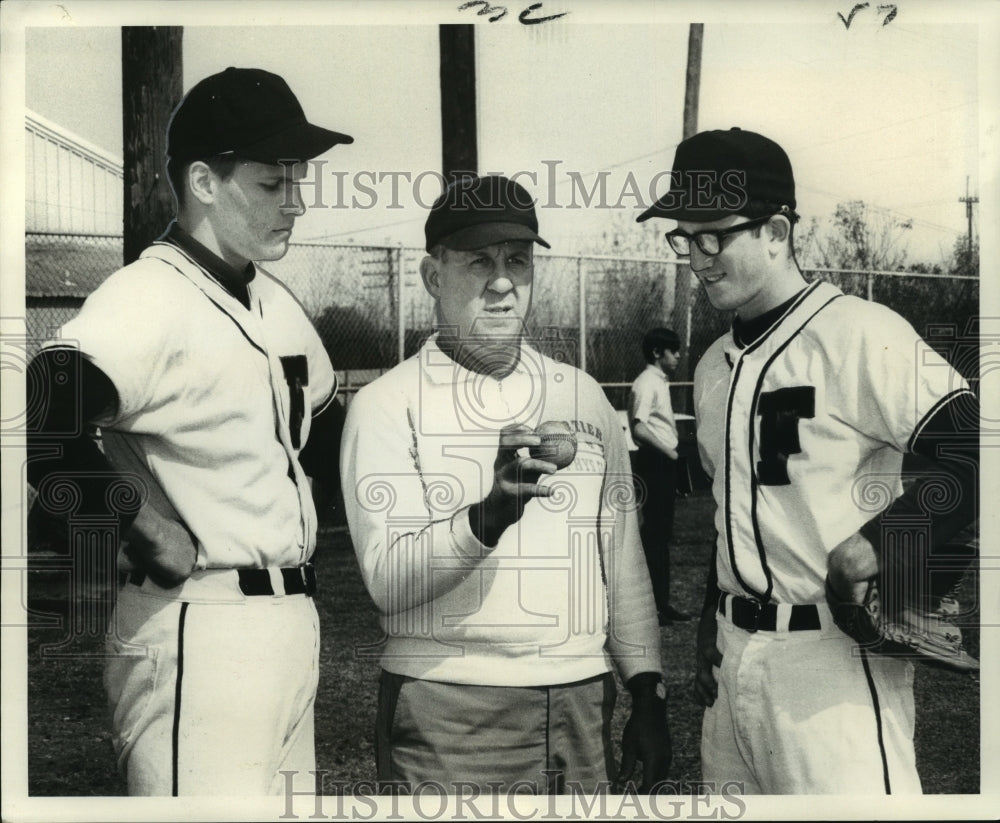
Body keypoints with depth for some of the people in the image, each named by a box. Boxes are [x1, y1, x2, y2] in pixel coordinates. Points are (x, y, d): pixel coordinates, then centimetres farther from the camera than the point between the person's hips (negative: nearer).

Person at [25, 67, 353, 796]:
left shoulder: (278, 303, 12)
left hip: (293, 623, 9)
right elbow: (41, 420, -31)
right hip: (198, 634, -8)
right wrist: (142, 526, -21)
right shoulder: (145, 302, -16)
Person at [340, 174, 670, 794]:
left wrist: (648, 692, 8)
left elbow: (623, 555, 12)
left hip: (582, 703, 4)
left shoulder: (584, 396, 8)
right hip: (446, 712, -4)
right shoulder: (386, 405, -6)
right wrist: (490, 514, -32)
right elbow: (387, 580, -16)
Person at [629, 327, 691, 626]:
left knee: (662, 533, 12)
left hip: (665, 461, 10)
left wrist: (673, 451, 10)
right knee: (654, 532, -5)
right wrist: (669, 451, -20)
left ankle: (661, 602, 19)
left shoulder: (660, 381, 16)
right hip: (654, 462, -10)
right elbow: (638, 428, -25)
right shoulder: (646, 383, -14)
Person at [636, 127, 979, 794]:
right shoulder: (714, 366, 13)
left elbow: (972, 451, -18)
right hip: (735, 656, 8)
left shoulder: (859, 334, -12)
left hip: (833, 657, -8)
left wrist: (879, 541, -24)